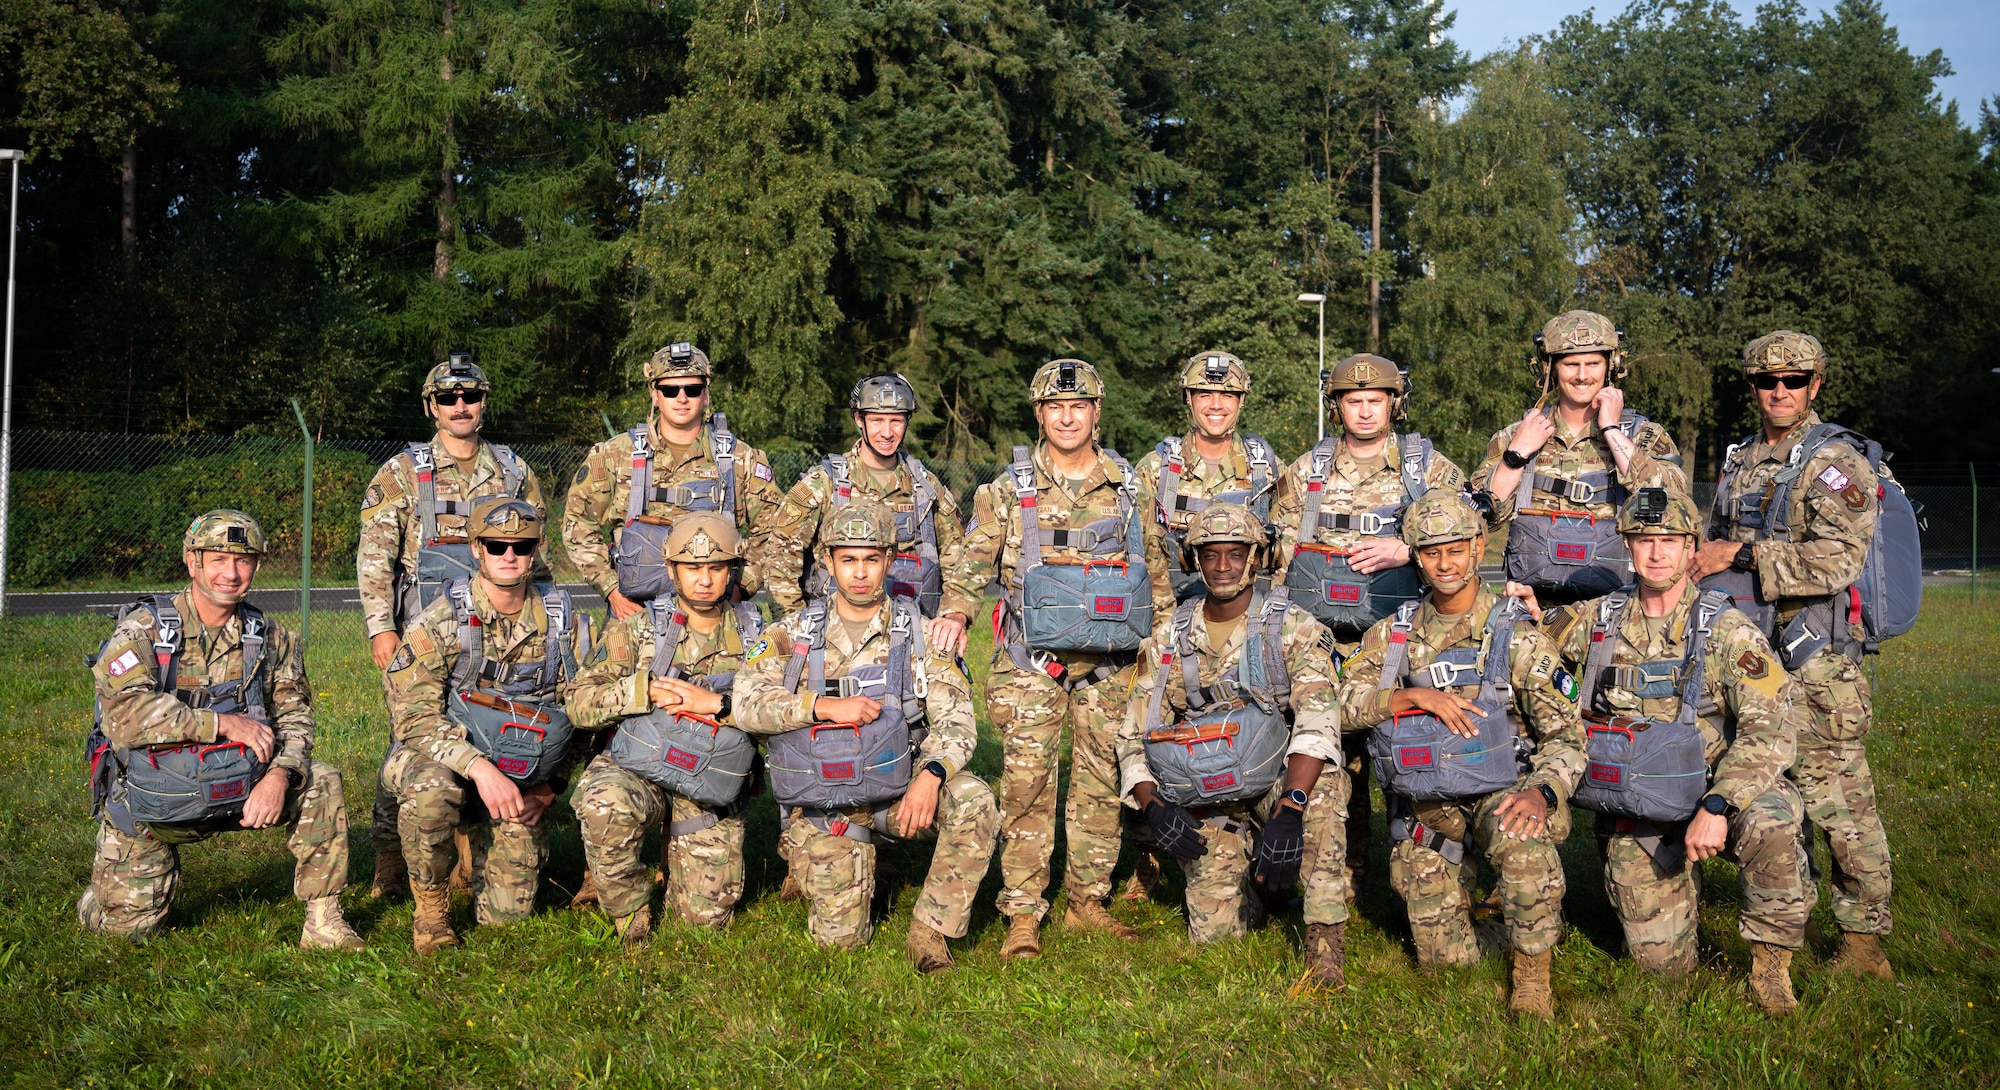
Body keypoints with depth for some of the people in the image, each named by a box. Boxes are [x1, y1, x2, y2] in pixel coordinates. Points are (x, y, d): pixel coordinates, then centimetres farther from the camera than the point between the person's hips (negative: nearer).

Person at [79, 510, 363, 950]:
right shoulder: (143, 629, -12)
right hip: (150, 802, -3)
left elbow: (294, 717, -3)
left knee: (321, 783, -19)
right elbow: (127, 715, -26)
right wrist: (226, 723, -27)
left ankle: (323, 920, -11)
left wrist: (279, 775, -23)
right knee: (127, 924, -5)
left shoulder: (270, 638, 0)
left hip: (231, 791, 3)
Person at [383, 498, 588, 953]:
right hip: (446, 759, -2)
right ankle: (431, 907, -12)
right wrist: (479, 767, -33)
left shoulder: (564, 621, -1)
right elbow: (414, 714, -19)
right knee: (429, 790, -39)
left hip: (520, 782, 2)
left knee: (506, 912, -4)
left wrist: (547, 790, 0)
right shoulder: (440, 621, -11)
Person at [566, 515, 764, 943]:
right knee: (605, 802, -37)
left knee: (707, 915, -3)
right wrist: (647, 690, -20)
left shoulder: (753, 636, 3)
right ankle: (628, 905, -8)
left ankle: (674, 856, 32)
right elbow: (580, 703, -6)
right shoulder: (638, 629, 0)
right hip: (637, 772, -1)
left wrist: (718, 704, -20)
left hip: (711, 792, 2)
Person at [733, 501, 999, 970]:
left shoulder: (917, 632, 1)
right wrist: (824, 707, -22)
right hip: (824, 808, 0)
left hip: (900, 791, 0)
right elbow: (747, 703, -10)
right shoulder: (794, 633, 2)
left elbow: (956, 717, -7)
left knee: (973, 801, -29)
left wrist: (931, 774, -26)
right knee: (840, 936, -9)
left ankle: (929, 930, -14)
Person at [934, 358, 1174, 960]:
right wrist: (956, 611, -20)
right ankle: (1022, 915, -1)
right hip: (1032, 661, -2)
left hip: (1110, 662, 3)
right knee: (1027, 782, -6)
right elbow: (974, 560, -2)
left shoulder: (1133, 489, 8)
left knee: (1102, 781, 7)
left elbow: (1156, 569, 15)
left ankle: (1087, 900, 19)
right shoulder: (1007, 491, 2)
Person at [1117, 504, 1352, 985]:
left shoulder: (1294, 629, -9)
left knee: (1324, 780, -36)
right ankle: (1242, 895, 25)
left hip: (1276, 787, -2)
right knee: (1214, 933, -11)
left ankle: (1325, 932, -25)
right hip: (1207, 809, 3)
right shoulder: (1167, 639, 3)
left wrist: (1288, 810, -39)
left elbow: (1318, 722, -24)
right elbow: (1134, 737, 3)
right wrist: (1154, 807, -17)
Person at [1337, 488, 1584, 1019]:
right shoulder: (1394, 634, 6)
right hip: (1424, 810, 3)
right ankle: (1457, 886, 32)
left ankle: (1533, 971, -18)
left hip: (1499, 791, -2)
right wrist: (1416, 696, -20)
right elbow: (1343, 700, -6)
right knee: (1445, 961, -1)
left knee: (1524, 839, -39)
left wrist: (1541, 790, -27)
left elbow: (1566, 735, -7)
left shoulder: (1517, 637, -4)